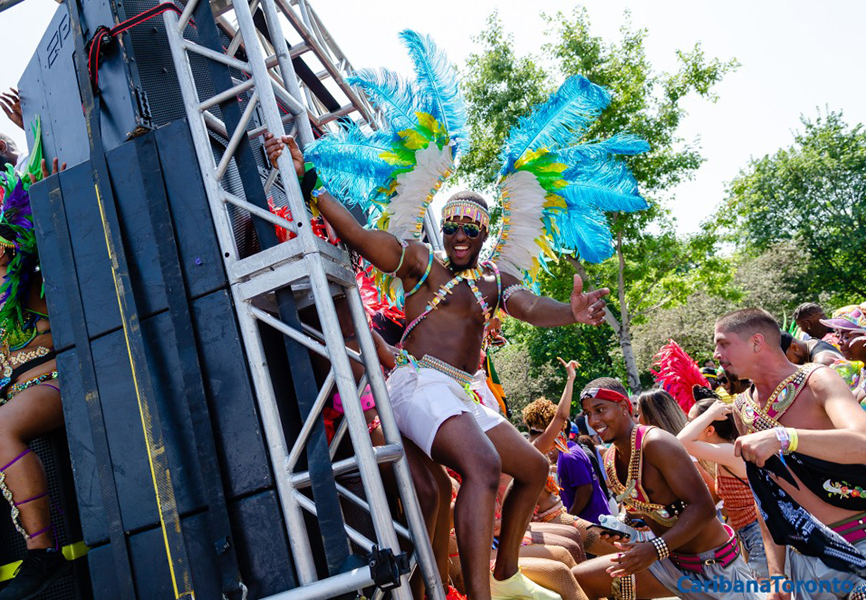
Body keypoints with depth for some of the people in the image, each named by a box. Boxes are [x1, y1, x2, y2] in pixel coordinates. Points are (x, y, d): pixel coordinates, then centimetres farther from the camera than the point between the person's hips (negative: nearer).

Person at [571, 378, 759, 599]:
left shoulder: (656, 443, -23)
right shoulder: (609, 460, 1)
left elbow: (703, 507, -27)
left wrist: (656, 549, -34)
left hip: (713, 562, -7)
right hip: (669, 561, 7)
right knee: (579, 579, 0)